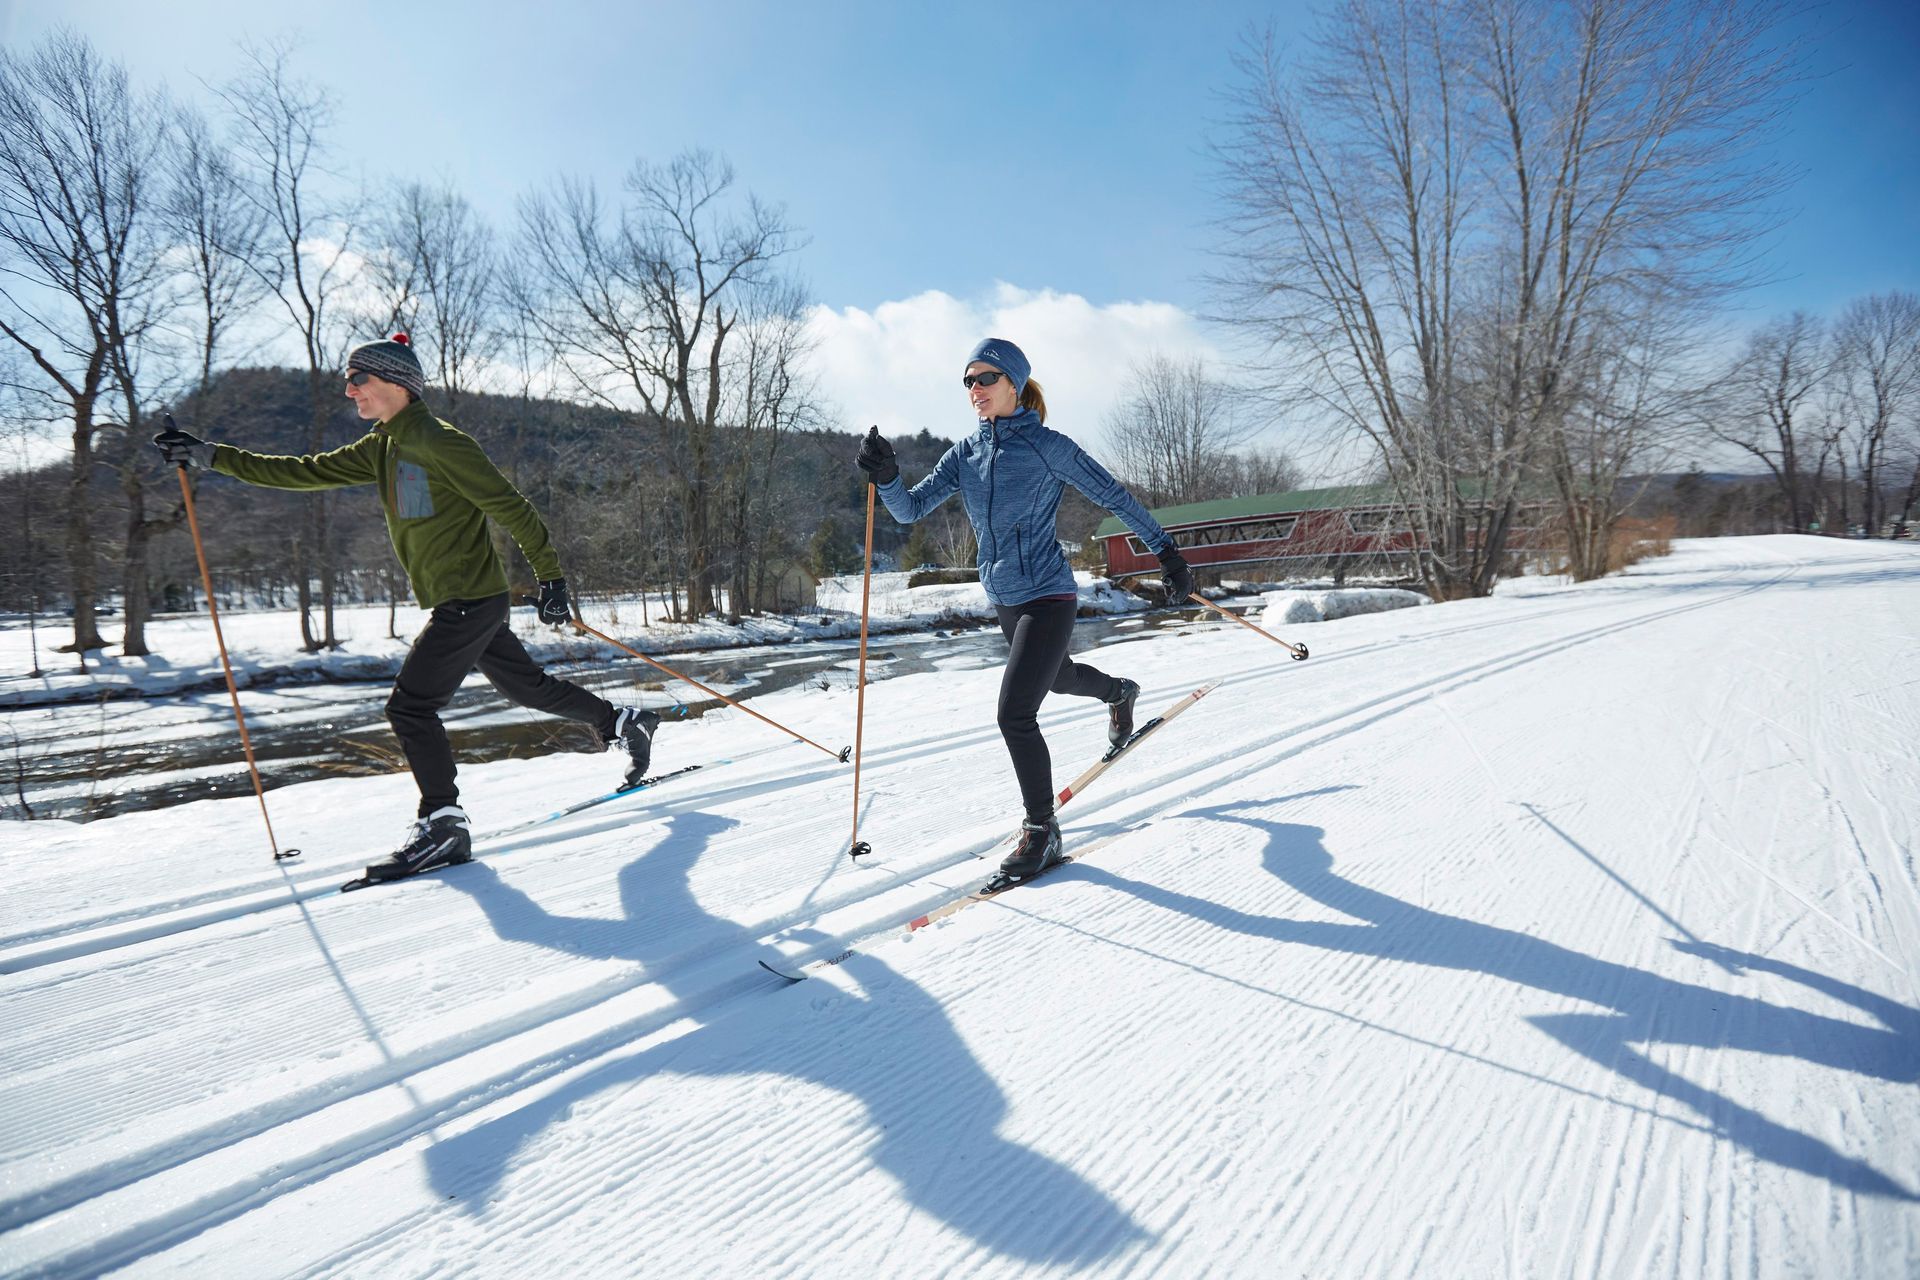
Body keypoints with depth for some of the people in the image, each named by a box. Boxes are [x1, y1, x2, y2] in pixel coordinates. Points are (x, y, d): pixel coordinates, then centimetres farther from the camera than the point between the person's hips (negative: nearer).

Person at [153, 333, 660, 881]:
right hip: (462, 603, 9)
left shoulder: (441, 442, -14)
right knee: (529, 687, 18)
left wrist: (551, 578, -15)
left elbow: (511, 507, -14)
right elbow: (306, 472, 16)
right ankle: (624, 721, 32)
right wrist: (211, 456, 12)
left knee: (410, 706, -10)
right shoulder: (382, 449, 13)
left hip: (471, 600, -9)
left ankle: (444, 825, -3)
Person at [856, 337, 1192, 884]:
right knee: (1059, 679, 30)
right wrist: (885, 476, -23)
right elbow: (910, 509, -3)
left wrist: (1166, 551, -4)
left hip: (1047, 597, -7)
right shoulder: (964, 455, 5)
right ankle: (1119, 692, 64)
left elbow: (1113, 495, -6)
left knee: (1015, 713, -15)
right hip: (1004, 599, 7)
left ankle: (1041, 832, 2)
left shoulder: (1045, 445, -11)